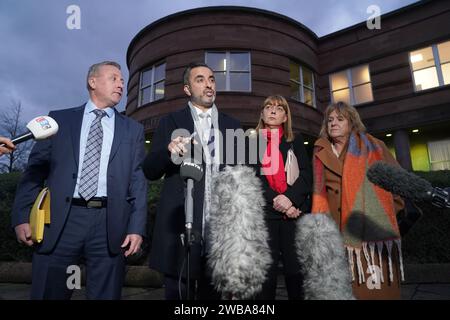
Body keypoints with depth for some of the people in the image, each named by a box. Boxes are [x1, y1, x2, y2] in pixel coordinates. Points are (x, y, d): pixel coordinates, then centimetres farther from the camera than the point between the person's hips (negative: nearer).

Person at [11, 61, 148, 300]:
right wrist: (21, 216, 0)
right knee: (47, 294, 6)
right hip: (60, 222, 0)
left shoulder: (133, 129, 12)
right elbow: (35, 169, 9)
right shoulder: (59, 119, 13)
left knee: (105, 295, 7)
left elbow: (138, 181, 5)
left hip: (109, 224, 1)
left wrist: (136, 227, -3)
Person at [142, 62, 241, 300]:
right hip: (181, 225, -2)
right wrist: (169, 150, -20)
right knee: (177, 294, 8)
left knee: (213, 294, 13)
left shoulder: (232, 126, 13)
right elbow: (150, 171, 1)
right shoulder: (171, 122, 6)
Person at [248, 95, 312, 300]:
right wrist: (275, 199, -11)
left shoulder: (296, 140, 17)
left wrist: (289, 197, -13)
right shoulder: (251, 142, 14)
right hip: (264, 212, 0)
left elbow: (307, 174, 5)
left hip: (295, 211, 1)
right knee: (266, 272, -2)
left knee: (296, 270, -3)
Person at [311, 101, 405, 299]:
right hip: (344, 234, 0)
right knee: (351, 289, -1)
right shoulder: (321, 154, 9)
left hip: (377, 230, 0)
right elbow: (319, 192, 3)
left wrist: (391, 208, 10)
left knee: (381, 287, 1)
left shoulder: (373, 146, 9)